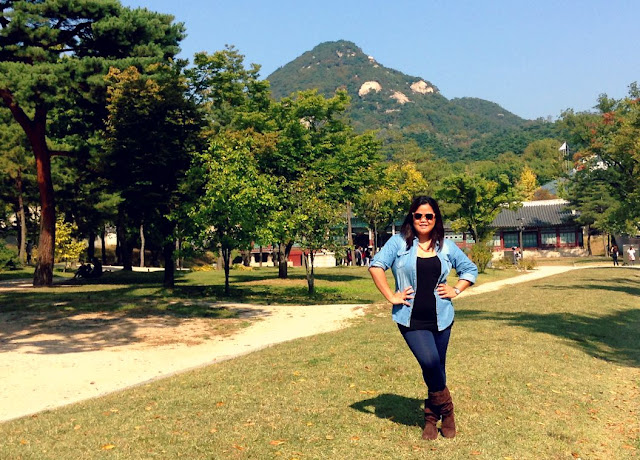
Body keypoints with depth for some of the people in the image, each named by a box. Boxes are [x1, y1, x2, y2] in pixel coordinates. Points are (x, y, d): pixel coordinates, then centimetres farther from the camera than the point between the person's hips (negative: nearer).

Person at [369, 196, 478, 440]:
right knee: (430, 362, -19)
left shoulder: (446, 246, 8)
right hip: (411, 319, -3)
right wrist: (391, 296, -10)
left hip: (440, 318, 3)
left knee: (436, 369, 10)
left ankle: (431, 417, 29)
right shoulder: (399, 242, -1)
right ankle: (446, 409, 8)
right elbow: (376, 266, -7)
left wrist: (455, 290, 6)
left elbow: (470, 269, 19)